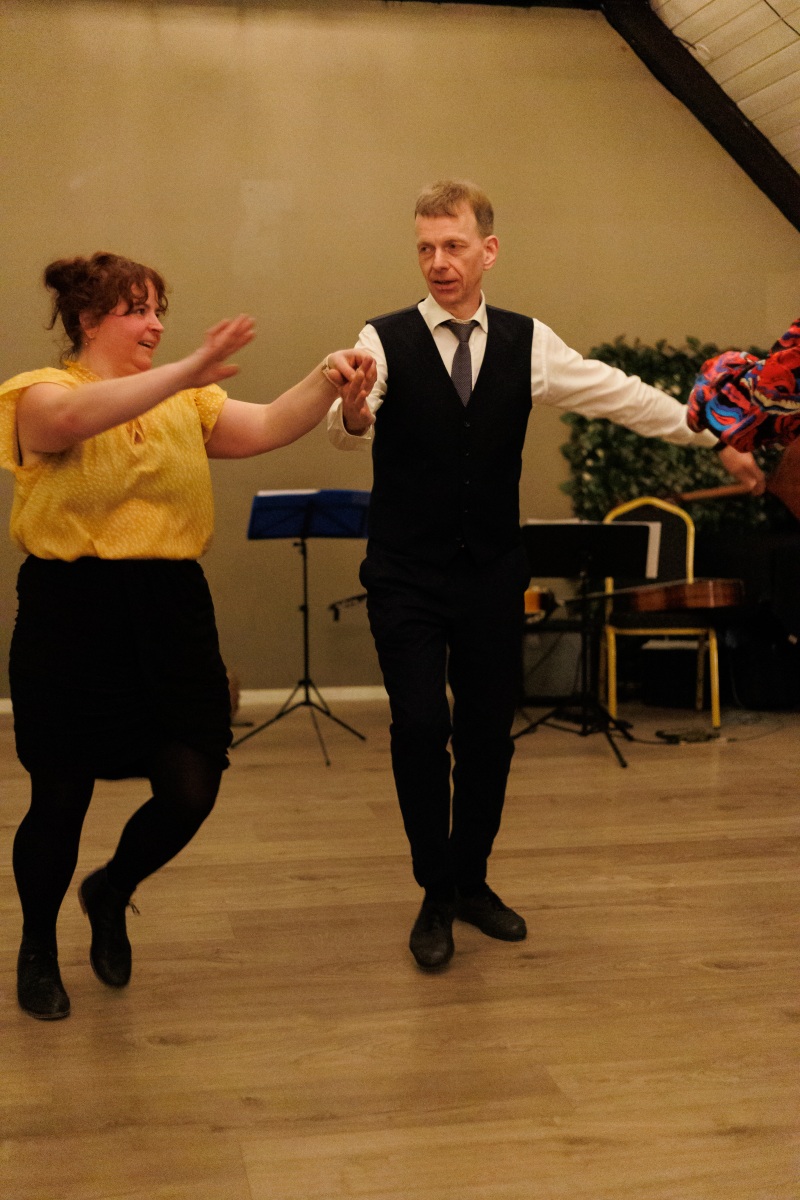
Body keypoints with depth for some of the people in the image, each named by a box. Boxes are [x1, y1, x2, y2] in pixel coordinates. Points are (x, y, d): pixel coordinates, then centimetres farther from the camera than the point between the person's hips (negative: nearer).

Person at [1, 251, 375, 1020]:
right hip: (70, 611, -4)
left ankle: (111, 893, 31)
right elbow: (75, 417, -27)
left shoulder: (187, 403, 10)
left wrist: (328, 382, -22)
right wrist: (187, 372, -36)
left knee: (191, 790, -2)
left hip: (170, 611, 4)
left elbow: (268, 428, -4)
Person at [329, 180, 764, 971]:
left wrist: (715, 440, 1)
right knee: (421, 727, -9)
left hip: (492, 575, 3)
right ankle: (435, 897, 11)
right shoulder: (385, 340, -6)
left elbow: (619, 395, 3)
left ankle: (470, 881, 30)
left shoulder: (527, 343, 2)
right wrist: (351, 410, -44)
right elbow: (344, 430, -21)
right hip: (407, 578, -3)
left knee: (489, 730, 9)